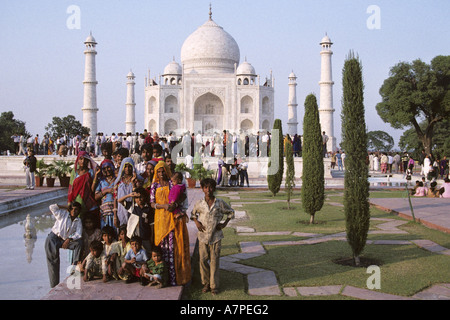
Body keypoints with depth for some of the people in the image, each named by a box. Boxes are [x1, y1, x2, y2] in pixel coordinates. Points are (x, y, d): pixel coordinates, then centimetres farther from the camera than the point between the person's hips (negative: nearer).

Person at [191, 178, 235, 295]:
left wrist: (224, 224, 1)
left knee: (214, 261, 1)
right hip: (203, 236, 1)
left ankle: (214, 286, 11)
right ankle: (206, 283, 19)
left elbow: (231, 212, 11)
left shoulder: (220, 203, -3)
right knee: (203, 260, 4)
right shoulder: (199, 203, -1)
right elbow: (193, 213, 19)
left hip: (216, 236, -1)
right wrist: (196, 222, 2)